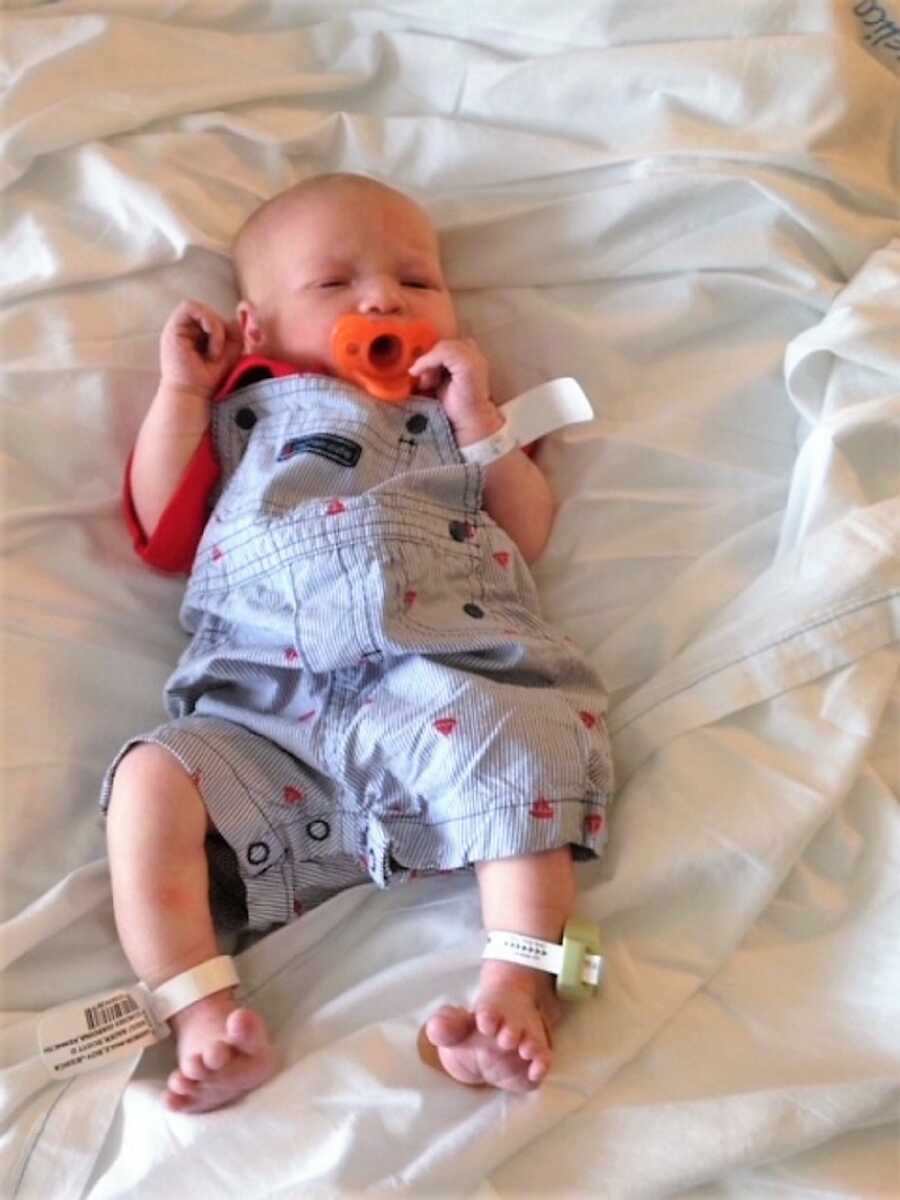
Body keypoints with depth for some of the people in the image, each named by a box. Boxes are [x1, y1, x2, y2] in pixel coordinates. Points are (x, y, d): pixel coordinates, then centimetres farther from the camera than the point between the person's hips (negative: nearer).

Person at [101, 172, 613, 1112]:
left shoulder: (449, 409, 28)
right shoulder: (241, 410, 28)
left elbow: (530, 534, 16)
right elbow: (161, 533, 17)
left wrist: (476, 416, 7)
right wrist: (179, 390, 15)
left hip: (437, 688, 0)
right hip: (261, 714, 1)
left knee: (519, 756, -29)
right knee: (150, 781, -22)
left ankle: (515, 991, -26)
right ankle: (207, 1022, -25)